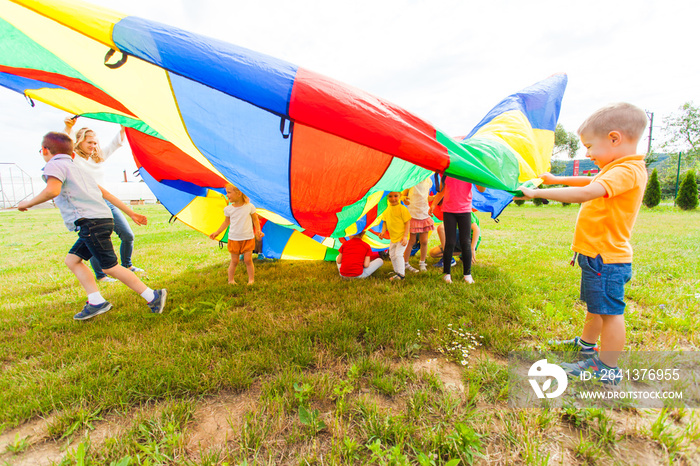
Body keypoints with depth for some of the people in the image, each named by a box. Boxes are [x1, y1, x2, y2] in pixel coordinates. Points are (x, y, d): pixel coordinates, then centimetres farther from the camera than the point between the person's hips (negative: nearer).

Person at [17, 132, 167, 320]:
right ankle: (96, 302, 11)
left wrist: (28, 203, -4)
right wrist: (130, 212, 22)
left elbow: (52, 190, -22)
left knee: (110, 267, -7)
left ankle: (153, 296, -6)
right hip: (102, 220, 10)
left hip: (91, 222, -10)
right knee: (72, 259, 16)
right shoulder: (76, 168, 26)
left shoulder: (55, 165, -1)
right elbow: (105, 193, 23)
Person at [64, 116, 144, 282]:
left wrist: (123, 128, 7)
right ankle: (100, 275, 11)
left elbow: (116, 144, 17)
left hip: (107, 202, 6)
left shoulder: (98, 157, 15)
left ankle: (127, 265, 25)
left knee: (128, 235, 6)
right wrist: (68, 128, -32)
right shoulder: (73, 158, -1)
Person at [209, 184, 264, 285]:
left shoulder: (249, 206, -6)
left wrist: (258, 231, -6)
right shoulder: (228, 209, 0)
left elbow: (255, 219, 6)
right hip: (234, 239, 1)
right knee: (234, 261, 7)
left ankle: (251, 280, 14)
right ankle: (231, 280, 23)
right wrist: (217, 233, 10)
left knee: (248, 260, -1)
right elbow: (226, 222, 14)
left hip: (248, 238, -1)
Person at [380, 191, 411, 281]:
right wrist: (383, 231, -1)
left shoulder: (402, 208, -15)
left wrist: (405, 236, -19)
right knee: (392, 255, 14)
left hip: (402, 237, -7)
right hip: (393, 237, 7)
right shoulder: (387, 209, 4)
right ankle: (396, 271, 32)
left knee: (398, 254, -12)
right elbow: (385, 222, 14)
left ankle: (401, 274, 2)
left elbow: (407, 223, -14)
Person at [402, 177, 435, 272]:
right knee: (411, 241, 1)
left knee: (424, 241, 5)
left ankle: (422, 263, 24)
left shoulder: (428, 181, 7)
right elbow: (403, 194, -2)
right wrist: (404, 198, -24)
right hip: (413, 214, -4)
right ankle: (405, 264, 16)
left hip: (425, 214, 4)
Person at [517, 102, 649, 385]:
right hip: (599, 255, 11)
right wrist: (558, 180, 30)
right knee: (595, 306, 24)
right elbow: (593, 182, 32)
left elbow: (587, 192, -36)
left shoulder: (627, 171, -20)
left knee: (610, 311, 1)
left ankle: (607, 369, 15)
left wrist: (537, 193, -34)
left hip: (606, 258, -11)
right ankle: (586, 345, 43)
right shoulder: (619, 169, 12)